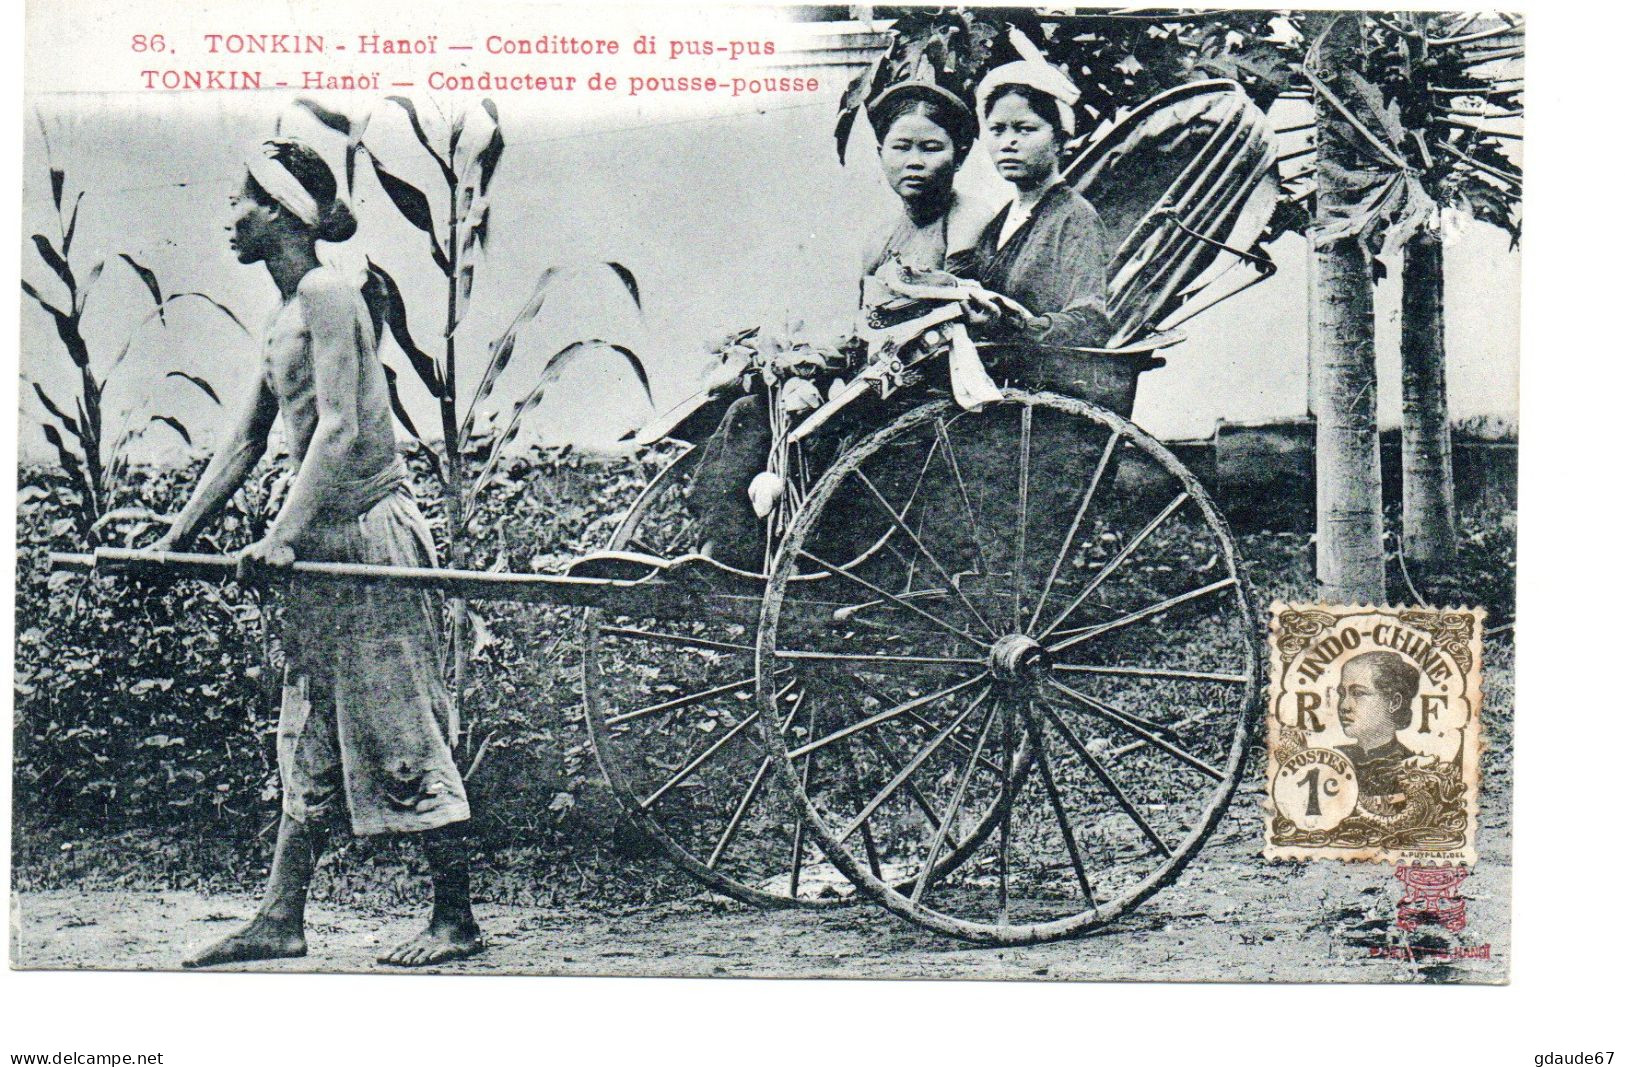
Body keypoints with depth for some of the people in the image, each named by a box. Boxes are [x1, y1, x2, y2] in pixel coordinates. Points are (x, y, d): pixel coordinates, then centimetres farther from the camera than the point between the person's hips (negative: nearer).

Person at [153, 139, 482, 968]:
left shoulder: (328, 296, -12)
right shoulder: (286, 313, 16)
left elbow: (338, 430, -21)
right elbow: (245, 442, 20)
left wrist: (282, 538, -25)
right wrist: (179, 535, 19)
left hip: (371, 533, -10)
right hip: (324, 543, 10)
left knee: (401, 733, -3)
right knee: (307, 741, 11)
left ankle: (456, 921, 5)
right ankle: (280, 921, 17)